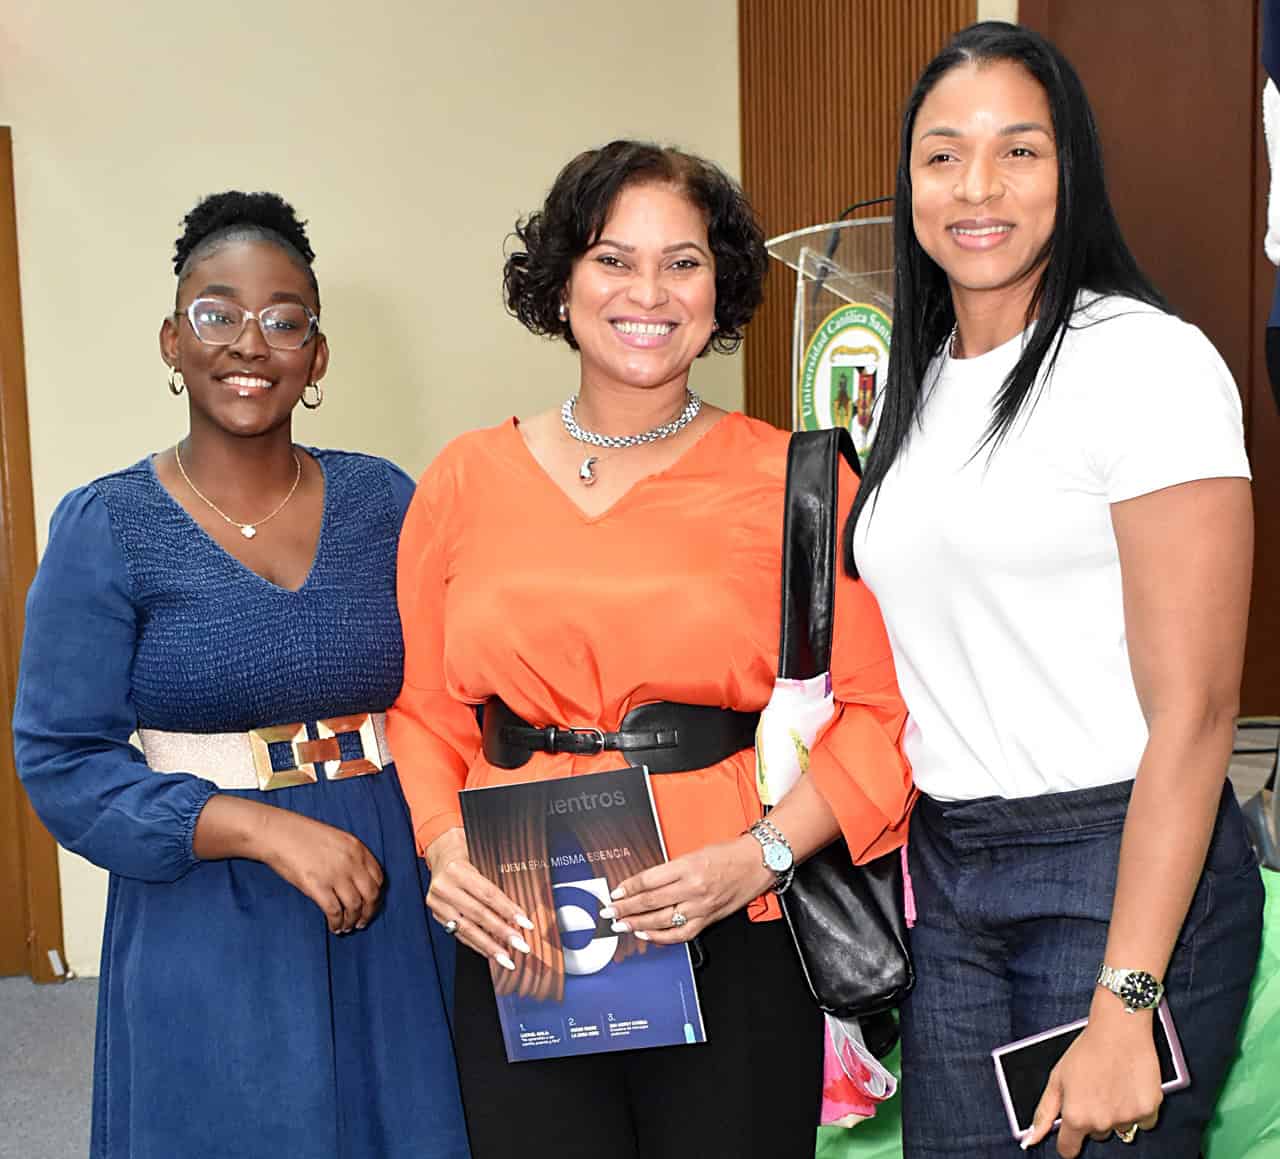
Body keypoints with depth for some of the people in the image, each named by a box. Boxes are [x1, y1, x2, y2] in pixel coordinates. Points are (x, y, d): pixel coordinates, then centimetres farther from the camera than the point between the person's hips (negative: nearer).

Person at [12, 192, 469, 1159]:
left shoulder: (385, 500, 2)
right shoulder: (104, 530, -5)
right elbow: (63, 765, -9)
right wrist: (264, 829, -20)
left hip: (393, 922, 3)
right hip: (206, 944, -3)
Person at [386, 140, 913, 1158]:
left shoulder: (794, 480, -3)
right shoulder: (466, 481, 5)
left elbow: (878, 711, -5)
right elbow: (422, 709, 9)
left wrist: (758, 856, -15)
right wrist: (445, 849, -7)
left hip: (734, 945, -1)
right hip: (517, 950, 2)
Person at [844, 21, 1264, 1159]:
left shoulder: (1147, 360, -12)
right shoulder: (919, 385, 10)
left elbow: (1193, 711, -16)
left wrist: (1125, 1005, -19)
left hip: (1122, 875, -6)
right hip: (943, 873, 6)